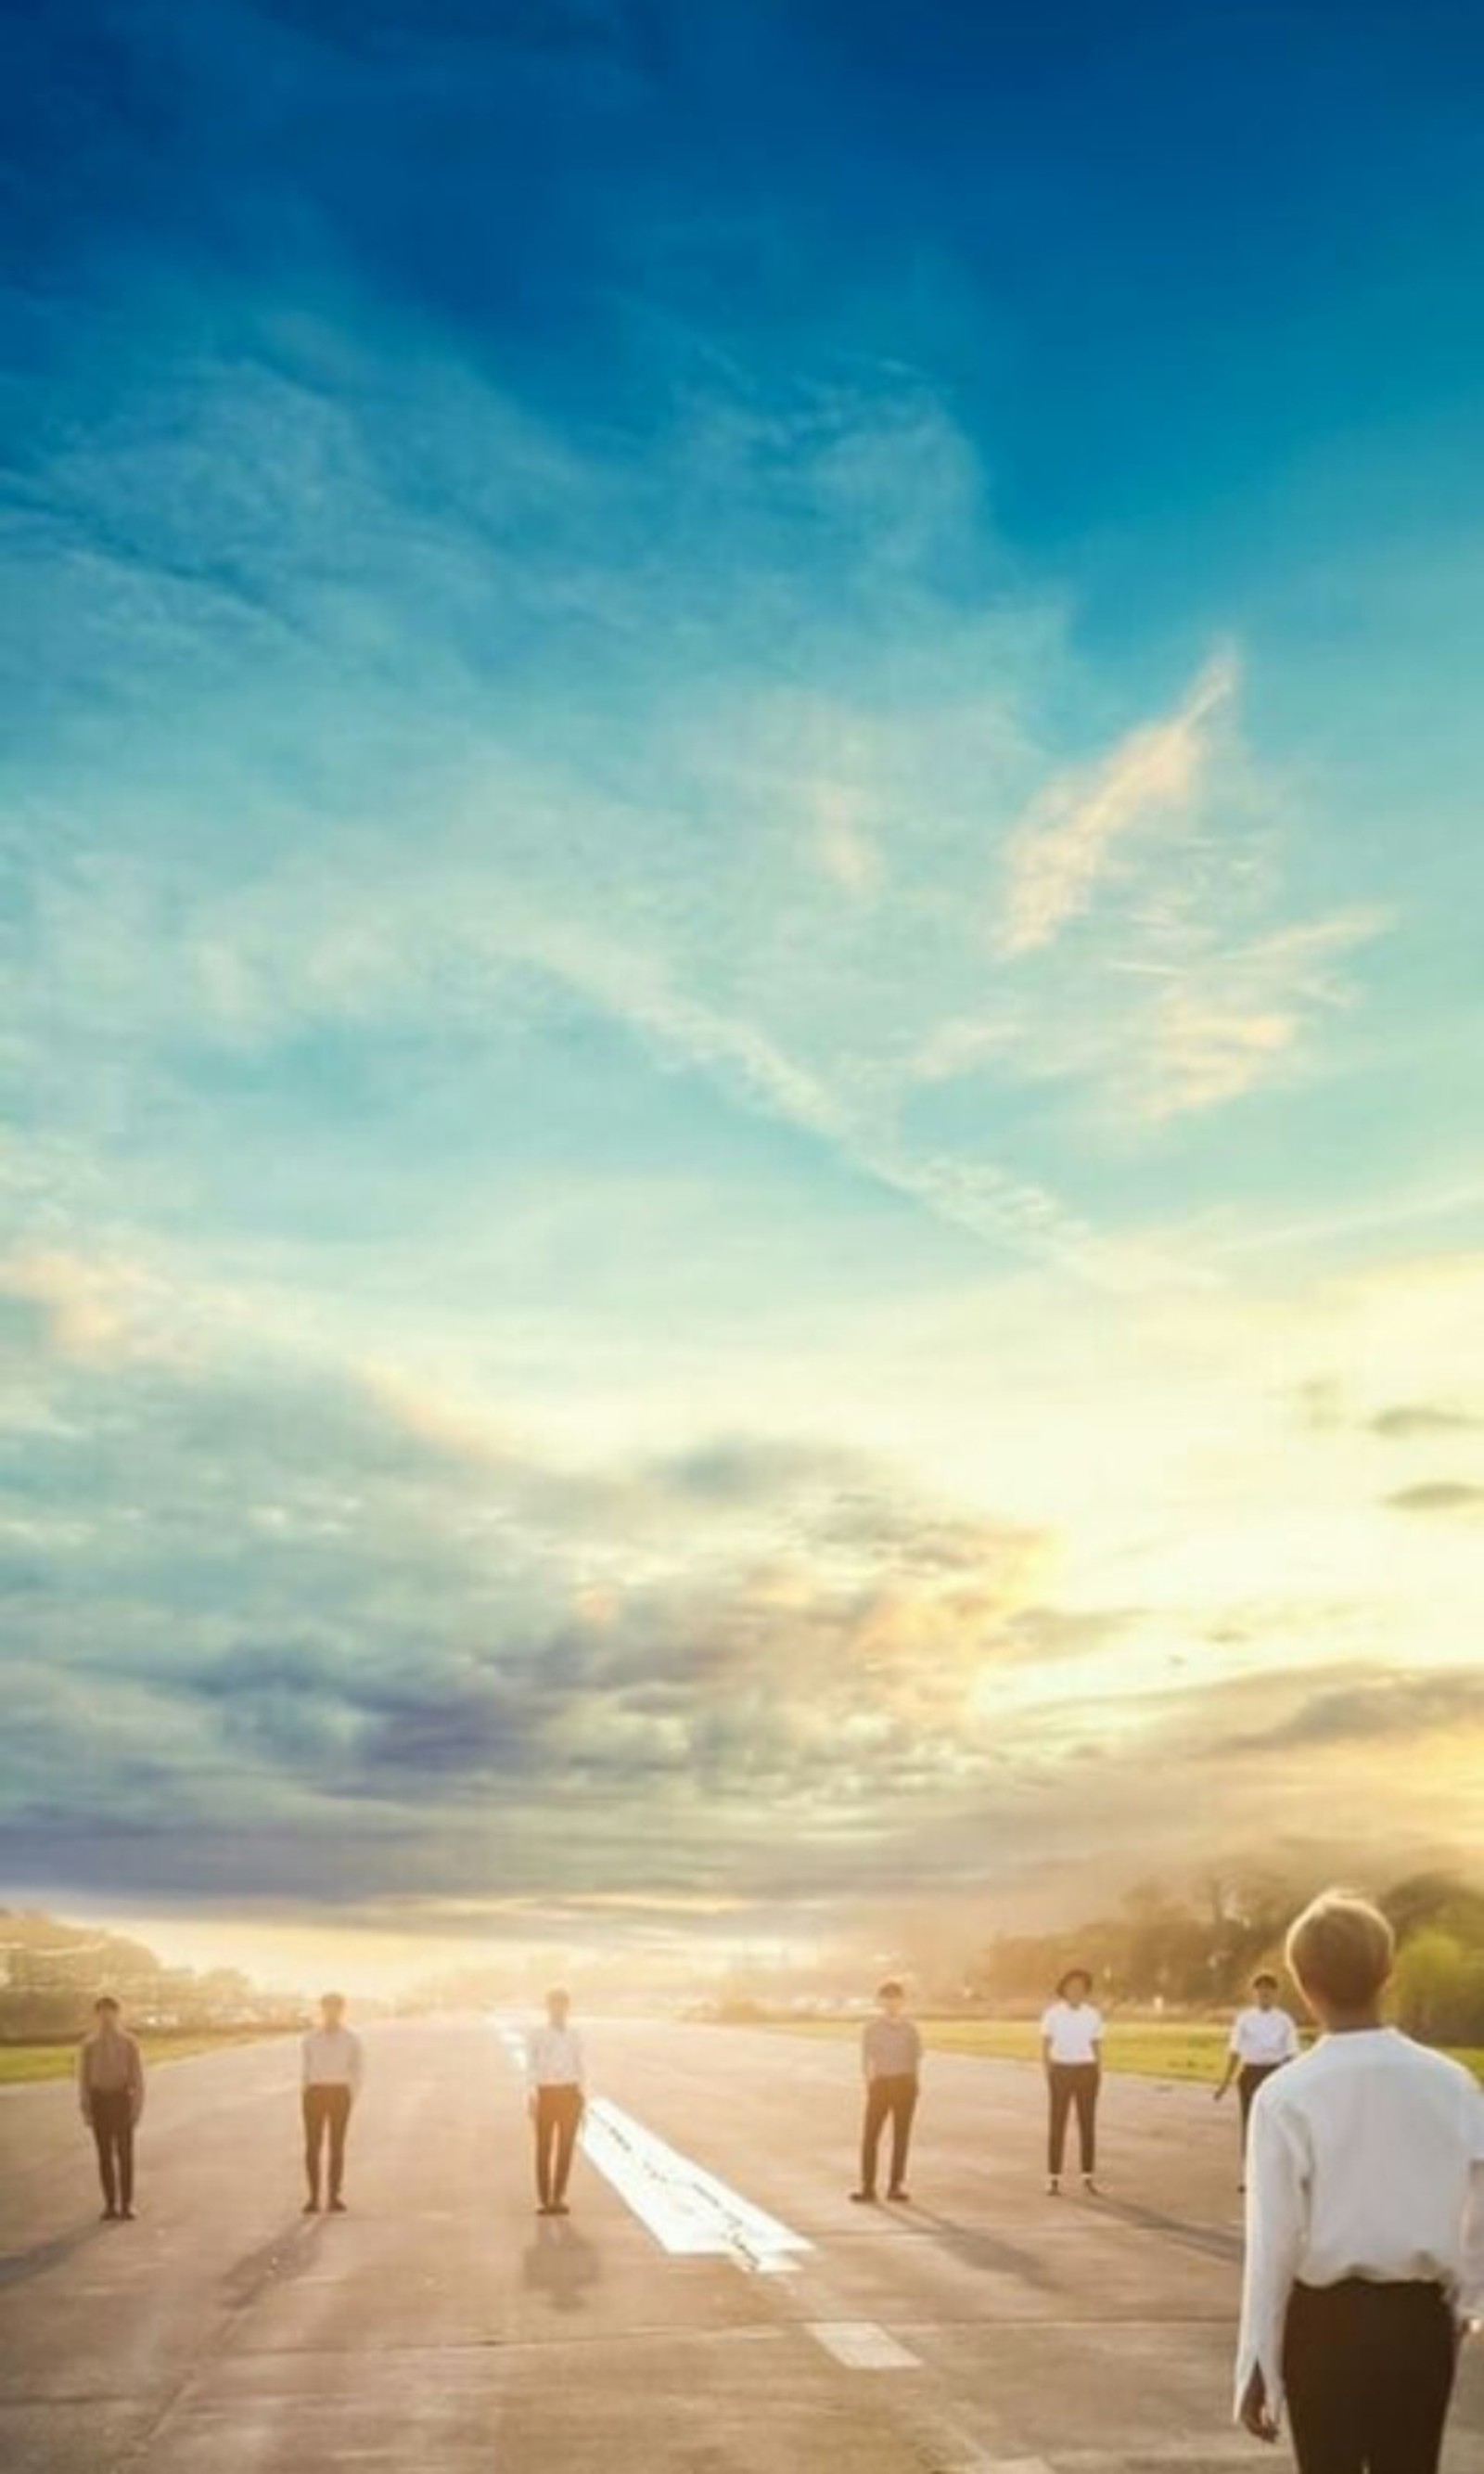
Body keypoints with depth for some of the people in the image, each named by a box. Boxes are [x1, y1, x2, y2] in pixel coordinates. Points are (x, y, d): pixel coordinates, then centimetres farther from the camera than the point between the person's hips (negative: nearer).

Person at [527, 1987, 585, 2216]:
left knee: (566, 2147, 2)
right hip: (546, 2094, -2)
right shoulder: (536, 2035, -2)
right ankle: (543, 2199, 7)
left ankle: (558, 2198, 11)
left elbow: (580, 2068, 9)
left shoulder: (574, 2036, 6)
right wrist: (531, 2097, -13)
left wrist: (583, 2097, 3)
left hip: (569, 2094, 2)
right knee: (544, 2148, -2)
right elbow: (530, 2068, -4)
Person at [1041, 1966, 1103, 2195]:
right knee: (1056, 2125, -1)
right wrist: (1048, 2075, -10)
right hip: (1061, 2072, -2)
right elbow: (1045, 2047, -1)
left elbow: (1097, 2048, 7)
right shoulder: (1052, 2014, -4)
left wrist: (1099, 2077, -1)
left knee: (1088, 2124, 4)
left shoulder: (1093, 2015, 2)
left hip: (1086, 2072, 2)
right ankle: (1053, 2179, 6)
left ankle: (1087, 2178, 14)